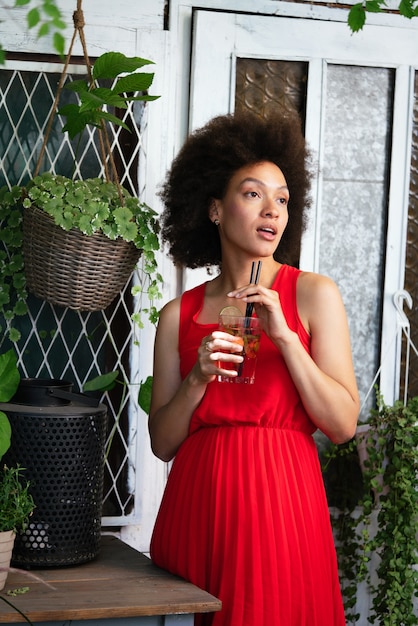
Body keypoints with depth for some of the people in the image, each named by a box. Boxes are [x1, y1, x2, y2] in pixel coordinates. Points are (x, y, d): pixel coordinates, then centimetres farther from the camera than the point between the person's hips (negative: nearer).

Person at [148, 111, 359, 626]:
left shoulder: (313, 295, 3)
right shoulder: (179, 316, 8)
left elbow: (343, 424, -4)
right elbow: (162, 443, 7)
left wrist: (284, 337, -11)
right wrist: (199, 378, -9)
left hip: (280, 503, -1)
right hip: (196, 504, 2)